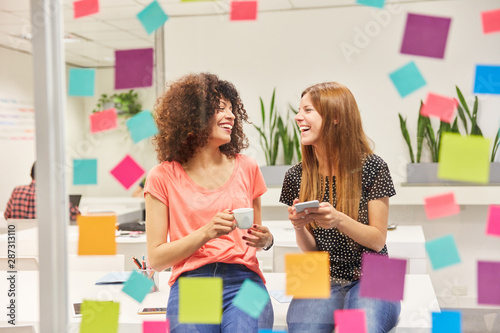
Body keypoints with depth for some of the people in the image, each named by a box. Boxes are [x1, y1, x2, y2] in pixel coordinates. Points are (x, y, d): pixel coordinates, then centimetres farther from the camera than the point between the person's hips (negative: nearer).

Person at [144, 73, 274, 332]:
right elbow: (156, 259, 1)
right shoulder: (163, 177, 4)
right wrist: (206, 233, -12)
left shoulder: (246, 168, 12)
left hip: (243, 281, 2)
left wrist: (264, 240, 0)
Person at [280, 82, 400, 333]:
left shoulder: (371, 167, -6)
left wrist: (339, 220, -22)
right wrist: (299, 227, -17)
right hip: (321, 280, 2)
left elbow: (378, 240, -4)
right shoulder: (296, 176, 3)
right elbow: (310, 249, 6)